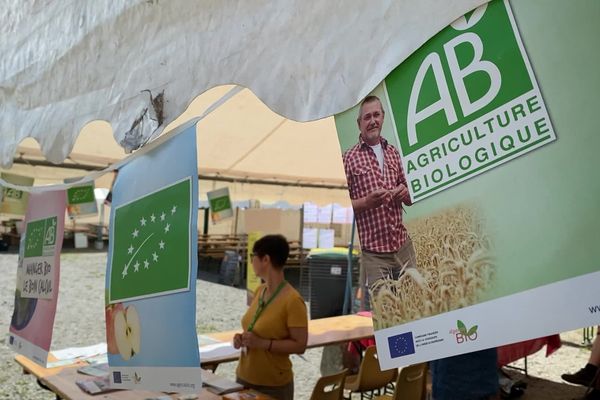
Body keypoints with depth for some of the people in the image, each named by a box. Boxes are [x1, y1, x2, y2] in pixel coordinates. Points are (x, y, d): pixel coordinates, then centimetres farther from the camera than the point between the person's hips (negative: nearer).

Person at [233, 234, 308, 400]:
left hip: (273, 385, -6)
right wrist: (243, 338, -3)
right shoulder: (259, 291, 3)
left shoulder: (292, 300, -19)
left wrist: (262, 343, -23)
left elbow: (300, 345, -18)